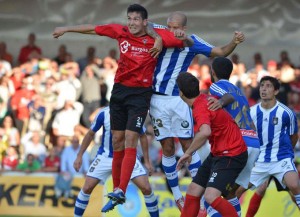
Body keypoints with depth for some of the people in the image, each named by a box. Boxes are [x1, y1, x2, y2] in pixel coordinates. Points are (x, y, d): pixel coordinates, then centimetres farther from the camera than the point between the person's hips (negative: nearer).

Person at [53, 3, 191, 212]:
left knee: (130, 140, -13)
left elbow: (183, 40, -2)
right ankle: (116, 189, 14)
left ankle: (121, 190, -19)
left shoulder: (157, 36, -8)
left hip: (140, 94, -4)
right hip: (120, 90, 4)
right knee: (117, 140, 7)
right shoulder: (121, 32, 1)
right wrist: (66, 29, 20)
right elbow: (93, 29, 13)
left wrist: (182, 36, -21)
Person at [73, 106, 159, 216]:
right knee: (87, 188, -7)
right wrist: (79, 156, 0)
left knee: (146, 188, -15)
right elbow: (90, 134, 0)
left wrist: (147, 161, 1)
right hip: (105, 157, 0)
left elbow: (142, 137, 1)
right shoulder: (104, 113, -15)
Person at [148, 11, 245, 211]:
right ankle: (177, 196, 15)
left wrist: (235, 42, -16)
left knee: (188, 145, -2)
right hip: (158, 100, 0)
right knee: (167, 148, 4)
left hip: (178, 99, 0)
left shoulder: (192, 42, -2)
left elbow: (221, 52, 3)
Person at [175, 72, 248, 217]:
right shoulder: (205, 98, 2)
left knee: (211, 196, -25)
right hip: (217, 153, 10)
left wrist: (188, 153, -33)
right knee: (193, 191, 9)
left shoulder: (200, 107, -23)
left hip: (231, 155, -10)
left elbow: (205, 132, -43)